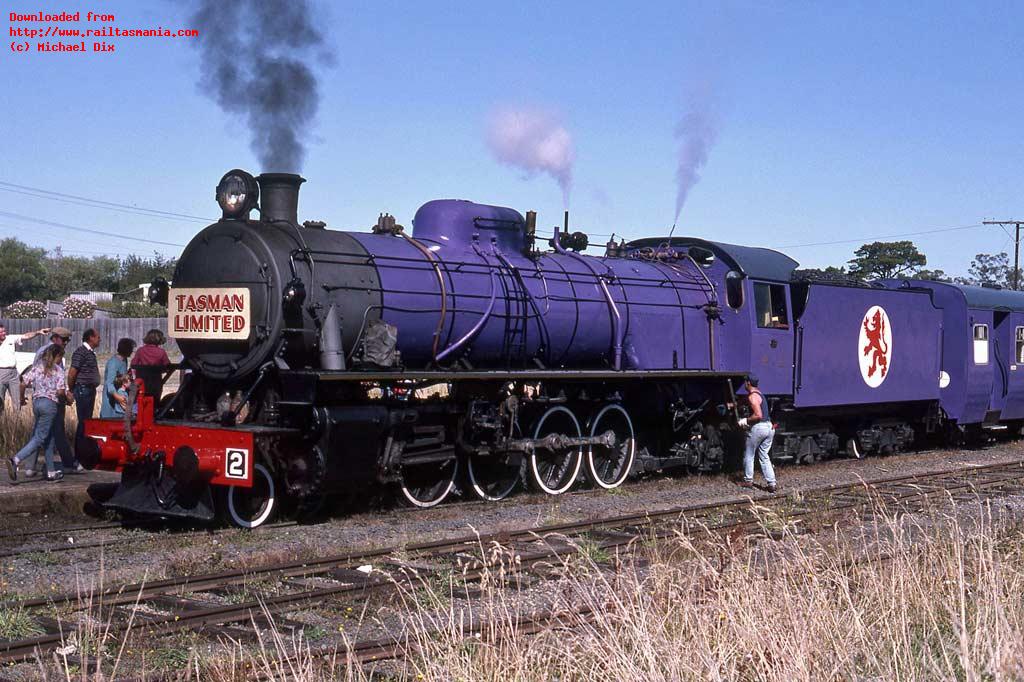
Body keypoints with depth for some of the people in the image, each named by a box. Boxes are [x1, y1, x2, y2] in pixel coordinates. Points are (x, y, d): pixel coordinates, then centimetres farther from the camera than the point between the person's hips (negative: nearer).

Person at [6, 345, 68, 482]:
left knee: (49, 437, 15)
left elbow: (23, 384, 4)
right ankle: (15, 460, -25)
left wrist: (21, 398, 19)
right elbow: (60, 391, -12)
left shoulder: (37, 366, 9)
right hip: (50, 403, -7)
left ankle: (51, 472, 17)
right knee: (39, 438, -6)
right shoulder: (58, 370, -4)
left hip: (36, 402, 7)